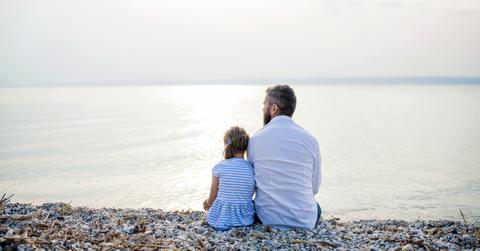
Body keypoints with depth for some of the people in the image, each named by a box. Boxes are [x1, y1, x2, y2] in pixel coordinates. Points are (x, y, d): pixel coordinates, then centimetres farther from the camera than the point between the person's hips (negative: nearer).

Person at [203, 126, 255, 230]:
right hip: (245, 217, 1)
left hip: (221, 217, -1)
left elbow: (212, 198, -2)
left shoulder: (219, 168, -9)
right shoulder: (253, 169, -5)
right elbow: (250, 195, 5)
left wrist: (207, 203, 23)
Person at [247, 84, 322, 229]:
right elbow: (314, 187, 2)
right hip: (305, 220, 1)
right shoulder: (310, 140, -6)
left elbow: (252, 181, 4)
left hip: (267, 218, -1)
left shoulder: (255, 139, -7)